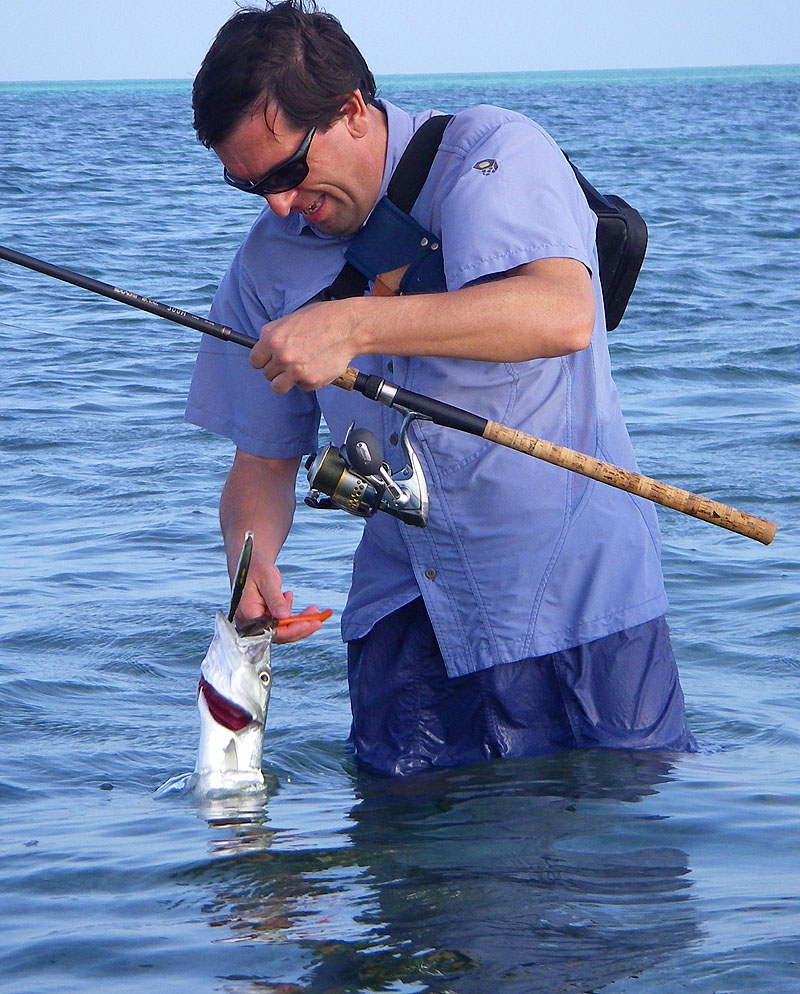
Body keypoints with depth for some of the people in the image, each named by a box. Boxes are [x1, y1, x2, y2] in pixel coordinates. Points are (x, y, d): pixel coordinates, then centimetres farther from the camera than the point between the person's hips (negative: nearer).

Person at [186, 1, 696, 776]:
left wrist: (355, 324, -34)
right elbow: (263, 459, 13)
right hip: (406, 605, 5)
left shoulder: (490, 154, -10)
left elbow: (563, 313, -30)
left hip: (571, 586, -4)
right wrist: (250, 562, -10)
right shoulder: (271, 260, 7)